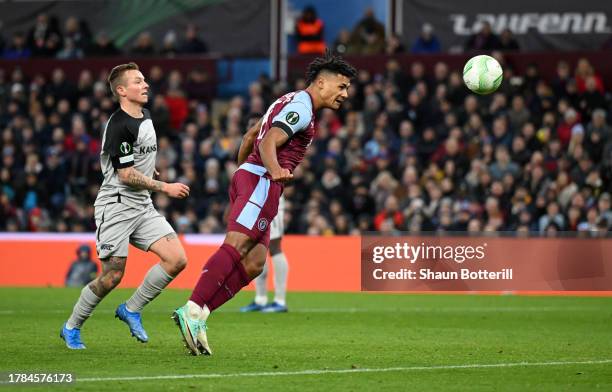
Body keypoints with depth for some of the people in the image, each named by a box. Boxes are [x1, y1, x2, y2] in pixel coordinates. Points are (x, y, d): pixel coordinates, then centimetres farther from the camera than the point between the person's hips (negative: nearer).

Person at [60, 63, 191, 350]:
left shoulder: (145, 118, 11)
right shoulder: (119, 126, -17)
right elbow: (126, 176, -18)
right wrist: (165, 188, -15)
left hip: (142, 207, 8)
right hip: (116, 206, -8)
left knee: (177, 260, -7)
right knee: (113, 276, -8)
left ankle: (131, 309, 8)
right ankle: (71, 328, 13)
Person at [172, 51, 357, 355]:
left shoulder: (288, 102, 25)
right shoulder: (301, 107, -7)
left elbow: (250, 137, 32)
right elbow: (269, 142, -21)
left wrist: (242, 169, 43)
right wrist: (275, 170, -40)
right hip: (261, 182, -10)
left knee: (253, 264, -1)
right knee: (235, 248, -22)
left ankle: (194, 317, -11)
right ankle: (192, 311, -33)